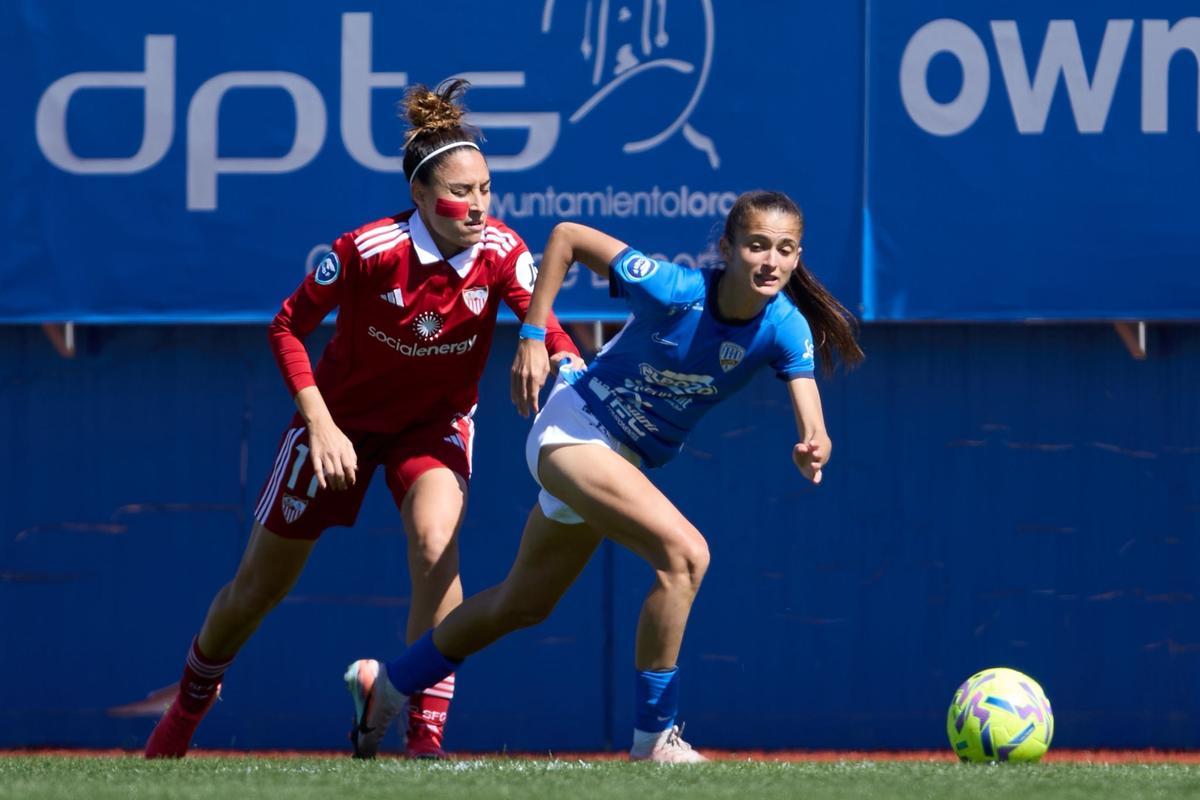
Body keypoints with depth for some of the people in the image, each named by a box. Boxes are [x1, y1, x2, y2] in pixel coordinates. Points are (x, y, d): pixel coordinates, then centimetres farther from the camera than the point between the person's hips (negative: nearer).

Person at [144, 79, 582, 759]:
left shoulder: (501, 253, -21)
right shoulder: (369, 252, -27)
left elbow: (546, 327, -34)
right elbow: (288, 327, -15)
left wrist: (577, 374, -57)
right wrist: (321, 424, -23)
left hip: (437, 419, 1)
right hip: (345, 416, -1)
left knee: (436, 550, -28)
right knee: (259, 588, 8)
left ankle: (426, 737, -20)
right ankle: (192, 698, 38)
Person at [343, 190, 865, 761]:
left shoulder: (785, 329, -17)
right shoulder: (672, 290, -27)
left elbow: (813, 429, -28)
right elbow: (567, 236, -16)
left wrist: (812, 451, -51)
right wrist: (532, 336, -18)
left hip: (625, 458, 6)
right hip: (575, 430, -6)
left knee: (524, 604, 21)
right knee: (684, 553, -27)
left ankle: (387, 684, 41)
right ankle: (654, 736, -18)